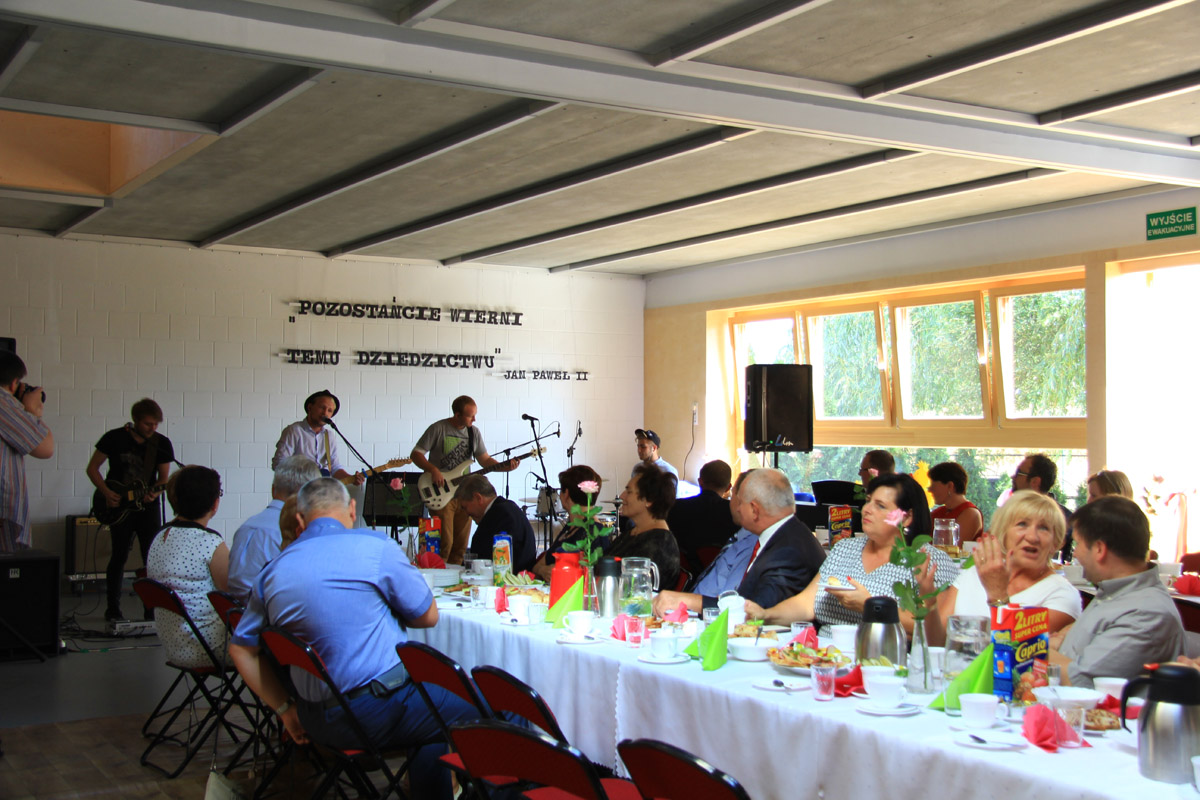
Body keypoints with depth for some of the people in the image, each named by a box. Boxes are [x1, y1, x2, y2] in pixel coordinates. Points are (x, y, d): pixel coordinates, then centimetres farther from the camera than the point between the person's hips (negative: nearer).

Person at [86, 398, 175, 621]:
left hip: (148, 505, 2)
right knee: (119, 556, -2)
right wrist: (106, 492, -11)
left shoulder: (162, 444, 1)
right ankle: (113, 608, 11)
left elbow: (163, 478, 5)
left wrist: (154, 492, -17)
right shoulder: (114, 438, -4)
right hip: (118, 505, -2)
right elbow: (92, 468, 2)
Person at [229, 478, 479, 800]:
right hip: (379, 708, -6)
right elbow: (427, 616, 2)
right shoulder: (376, 547, -8)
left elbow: (241, 649, 14)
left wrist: (285, 709, 15)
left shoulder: (272, 571, 8)